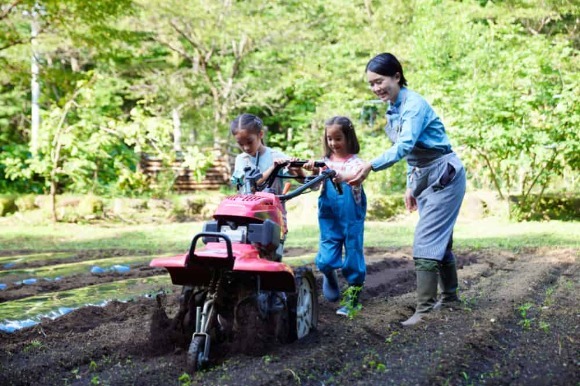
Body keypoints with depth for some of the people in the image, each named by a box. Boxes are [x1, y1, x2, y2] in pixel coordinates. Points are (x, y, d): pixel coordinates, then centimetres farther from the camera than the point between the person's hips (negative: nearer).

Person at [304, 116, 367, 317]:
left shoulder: (354, 161, -4)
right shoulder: (325, 161, 5)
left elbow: (358, 175, -27)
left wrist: (342, 177, -48)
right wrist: (312, 170, -30)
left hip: (351, 218, -2)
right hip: (329, 217, 2)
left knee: (353, 254, 3)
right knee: (326, 258, -1)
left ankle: (352, 298, 16)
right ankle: (329, 276, 34)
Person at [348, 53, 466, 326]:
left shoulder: (414, 104, -21)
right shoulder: (393, 109, 6)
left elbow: (405, 145, -37)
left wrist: (371, 166, -48)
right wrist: (410, 186, 15)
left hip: (444, 177, -9)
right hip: (423, 178, 9)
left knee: (426, 242, -14)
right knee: (439, 239, 17)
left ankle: (424, 310, -13)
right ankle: (449, 296, 30)